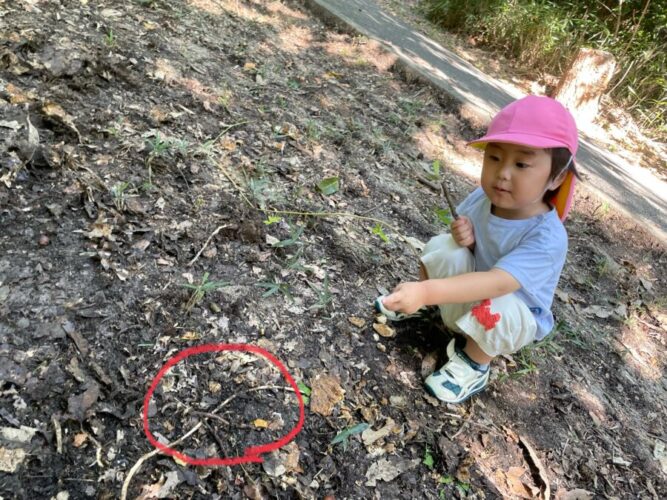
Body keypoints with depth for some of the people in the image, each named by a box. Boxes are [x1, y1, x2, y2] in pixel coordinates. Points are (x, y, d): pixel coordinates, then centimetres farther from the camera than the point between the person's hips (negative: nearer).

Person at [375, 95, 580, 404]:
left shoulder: (547, 239, -34)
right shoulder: (483, 197, -17)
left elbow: (498, 283, -46)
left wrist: (427, 291, -58)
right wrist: (463, 237, -25)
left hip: (514, 317, -4)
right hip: (467, 292, 4)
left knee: (498, 308, -37)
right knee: (444, 247, -23)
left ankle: (474, 364, -5)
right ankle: (415, 303, 6)